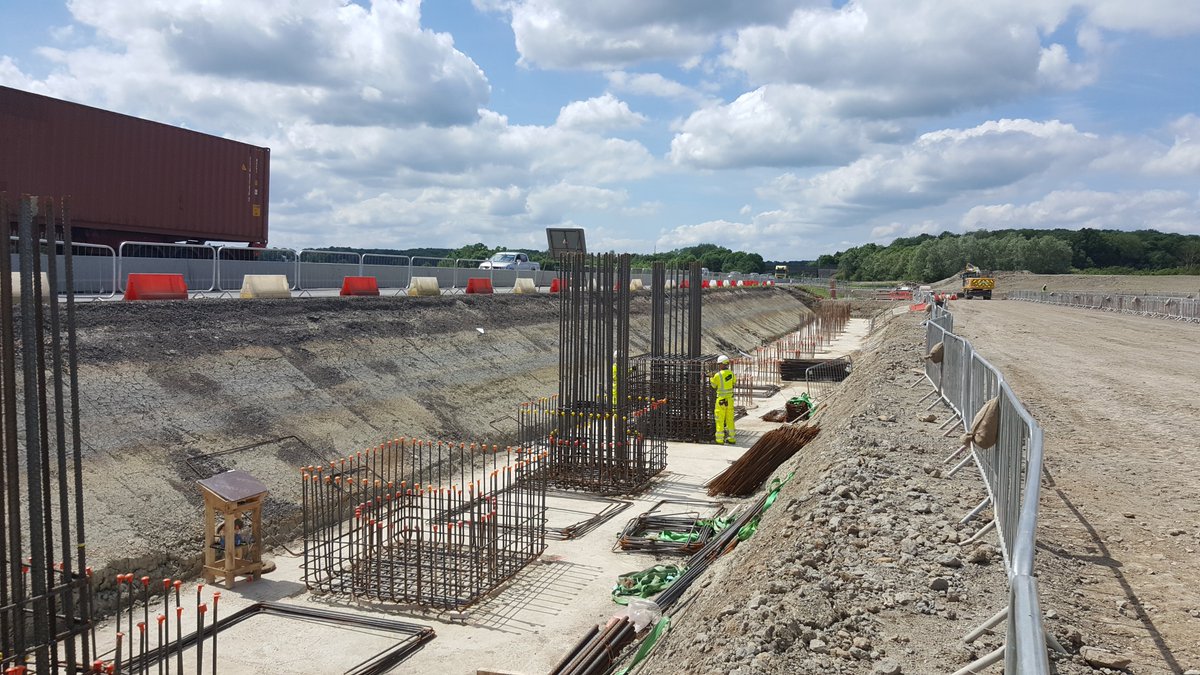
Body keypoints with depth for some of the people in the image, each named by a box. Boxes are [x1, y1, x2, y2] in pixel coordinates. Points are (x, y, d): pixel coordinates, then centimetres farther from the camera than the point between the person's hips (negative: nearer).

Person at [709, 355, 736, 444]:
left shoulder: (718, 375, -16)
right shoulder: (731, 373, 0)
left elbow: (713, 385, -1)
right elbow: (734, 381, 20)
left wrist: (711, 377, 12)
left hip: (721, 399, -6)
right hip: (730, 399, 6)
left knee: (720, 420, 1)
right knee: (730, 419, 15)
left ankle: (720, 440, 2)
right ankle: (732, 438, 21)